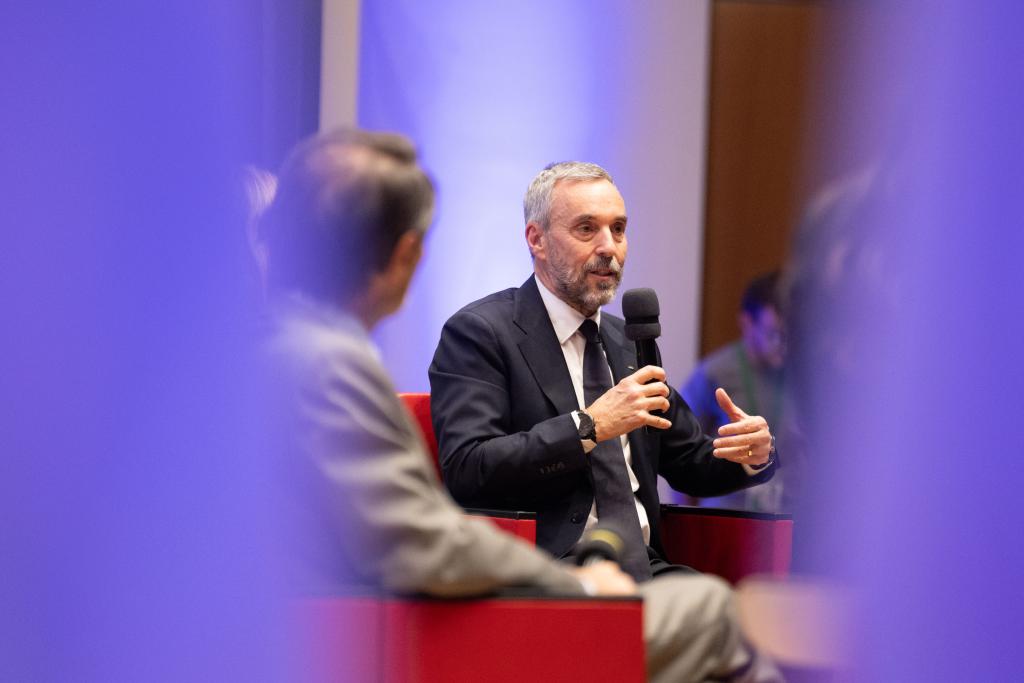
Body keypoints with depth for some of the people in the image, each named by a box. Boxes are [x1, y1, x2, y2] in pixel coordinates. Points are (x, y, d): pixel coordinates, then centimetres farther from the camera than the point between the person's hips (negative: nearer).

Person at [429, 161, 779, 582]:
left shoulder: (625, 342, 22)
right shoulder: (477, 333, -1)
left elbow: (689, 465, 27)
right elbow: (466, 471, -15)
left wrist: (753, 454, 5)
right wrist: (590, 425, -18)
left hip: (642, 567, 8)